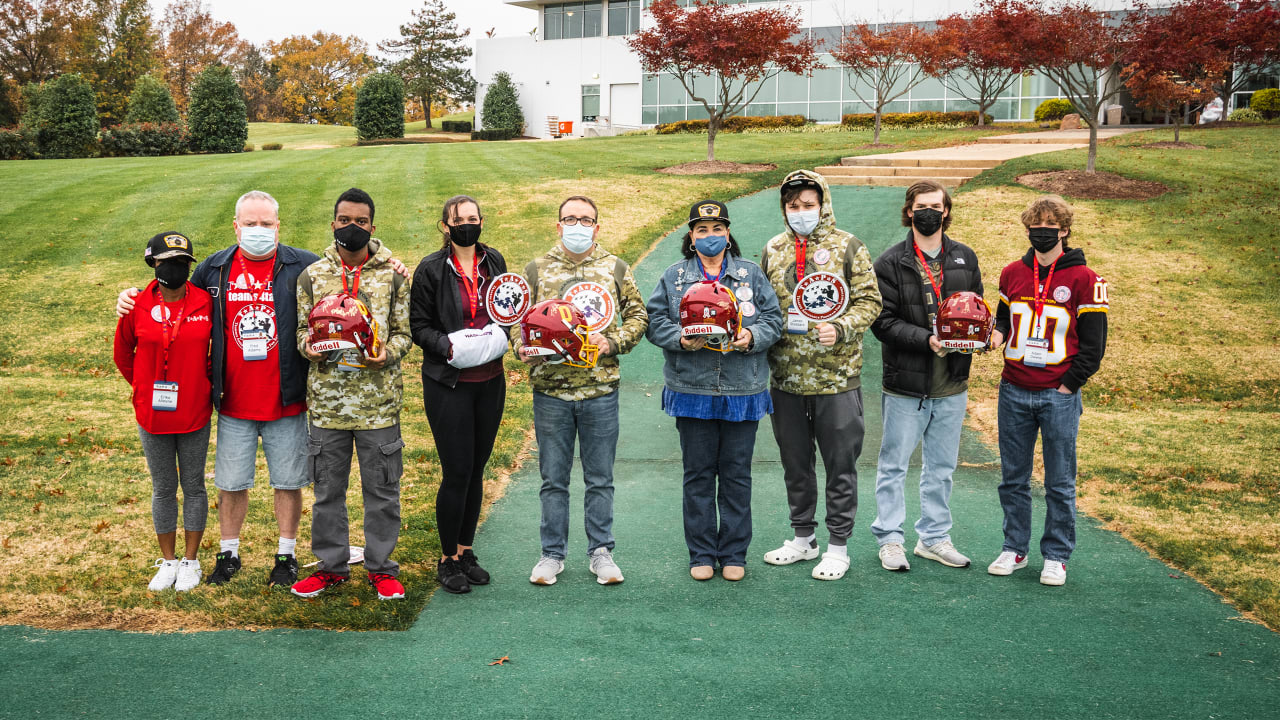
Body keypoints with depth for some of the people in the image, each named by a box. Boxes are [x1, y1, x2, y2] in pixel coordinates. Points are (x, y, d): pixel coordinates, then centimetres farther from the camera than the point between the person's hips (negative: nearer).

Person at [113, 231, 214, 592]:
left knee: (193, 486, 9)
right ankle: (168, 561, 25)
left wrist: (204, 382, 7)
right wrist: (147, 388, 9)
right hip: (152, 416, 1)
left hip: (195, 415, -1)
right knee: (163, 489, 12)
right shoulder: (137, 307, -4)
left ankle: (190, 561, 22)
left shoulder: (206, 303, -6)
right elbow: (123, 354, 11)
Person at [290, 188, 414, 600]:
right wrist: (309, 346, -10)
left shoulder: (393, 275, 3)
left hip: (378, 399, -1)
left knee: (382, 487, 6)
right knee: (328, 488, 11)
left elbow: (404, 332, 5)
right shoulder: (313, 275, 7)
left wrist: (386, 353, -15)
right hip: (327, 398, 2)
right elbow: (303, 328, 13)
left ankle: (381, 566, 20)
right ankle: (332, 565, 25)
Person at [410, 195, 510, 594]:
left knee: (477, 470, 11)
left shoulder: (494, 261, 8)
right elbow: (419, 326, -4)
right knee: (457, 472, -4)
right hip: (448, 384, -4)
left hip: (490, 380, 5)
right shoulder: (432, 269, -5)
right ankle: (448, 559, 12)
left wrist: (500, 333, -2)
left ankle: (466, 551, 25)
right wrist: (448, 345, -21)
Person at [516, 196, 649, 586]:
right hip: (550, 389, 0)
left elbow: (637, 315, 10)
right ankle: (552, 553, 21)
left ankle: (600, 551, 22)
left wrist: (612, 342, -7)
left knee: (600, 478, 9)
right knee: (553, 478, 8)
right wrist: (523, 347, -12)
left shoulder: (615, 268, 5)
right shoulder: (536, 270, 5)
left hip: (600, 389, 0)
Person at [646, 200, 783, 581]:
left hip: (742, 391, 0)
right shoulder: (674, 276, 7)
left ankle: (734, 554, 19)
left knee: (737, 473, 7)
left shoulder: (751, 274, 8)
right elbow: (655, 321, 3)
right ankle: (701, 554, 18)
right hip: (692, 389, 0)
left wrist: (752, 336, -14)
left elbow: (773, 318, 5)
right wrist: (681, 339, -15)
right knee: (698, 474, 6)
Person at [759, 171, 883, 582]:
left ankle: (838, 546, 15)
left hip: (835, 377, -4)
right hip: (787, 377, 4)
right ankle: (803, 538, 29)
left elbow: (869, 301, -2)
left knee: (840, 464, 3)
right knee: (795, 463, 14)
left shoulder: (847, 247, -1)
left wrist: (840, 329, -17)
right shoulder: (773, 250, 11)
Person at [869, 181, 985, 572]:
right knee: (894, 465, 4)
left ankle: (934, 537, 26)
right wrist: (926, 340, -22)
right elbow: (883, 321, -9)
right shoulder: (891, 263, -4)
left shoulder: (965, 258, 8)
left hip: (952, 384, 4)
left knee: (941, 466, 14)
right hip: (906, 383, -4)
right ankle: (889, 539, 17)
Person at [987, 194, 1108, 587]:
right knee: (1013, 478, 10)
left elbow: (1093, 344, -3)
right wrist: (997, 334, -2)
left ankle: (1056, 556, 16)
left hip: (1059, 395, -3)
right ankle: (1015, 548, 23)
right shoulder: (1012, 273, 8)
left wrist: (1067, 387, -8)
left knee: (1059, 482, 4)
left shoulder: (1084, 280, -4)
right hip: (1013, 393, 4)